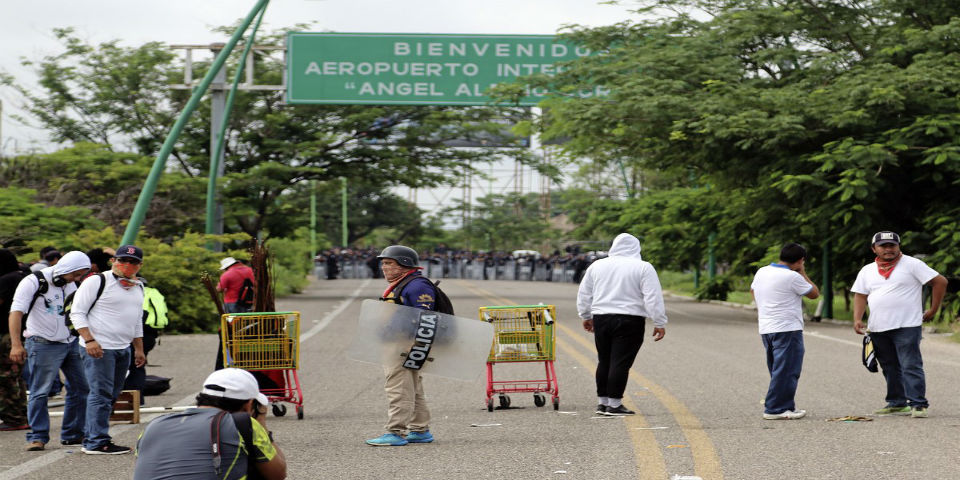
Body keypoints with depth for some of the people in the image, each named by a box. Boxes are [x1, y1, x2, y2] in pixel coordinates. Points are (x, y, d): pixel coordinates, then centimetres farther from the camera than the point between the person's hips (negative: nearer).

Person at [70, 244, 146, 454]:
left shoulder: (138, 288, 17)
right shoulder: (97, 282, -7)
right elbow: (77, 313, -9)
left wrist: (139, 349, 23)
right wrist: (89, 340, -20)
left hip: (123, 350, 8)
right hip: (98, 348, -8)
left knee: (111, 396, 10)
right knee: (101, 394, -11)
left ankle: (90, 437, 18)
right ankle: (97, 443, -10)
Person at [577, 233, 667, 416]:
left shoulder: (597, 265, 10)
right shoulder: (643, 268, -4)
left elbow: (584, 294, 17)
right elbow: (653, 298, -9)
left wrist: (586, 316, 28)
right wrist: (659, 323, -5)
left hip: (601, 319, 4)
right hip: (629, 321, -4)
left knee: (604, 361, 14)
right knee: (620, 363, -4)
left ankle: (602, 402, 17)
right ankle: (614, 404, -4)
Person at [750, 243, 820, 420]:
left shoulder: (762, 272, 8)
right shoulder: (792, 277, -15)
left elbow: (753, 289, 26)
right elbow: (814, 293, -5)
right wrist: (803, 274, 3)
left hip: (766, 329, 9)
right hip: (787, 329, -9)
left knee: (778, 370, 16)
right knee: (786, 371, -4)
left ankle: (786, 406, 21)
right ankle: (775, 409, -6)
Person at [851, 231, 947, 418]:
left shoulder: (912, 264, -1)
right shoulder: (867, 271, 14)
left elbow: (940, 281, -2)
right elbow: (860, 296, 13)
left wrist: (933, 309, -3)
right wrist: (857, 319, -2)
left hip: (907, 326, -5)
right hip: (878, 329, 6)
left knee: (911, 366, -11)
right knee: (890, 368, 11)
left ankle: (918, 404, -12)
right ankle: (896, 403, 20)